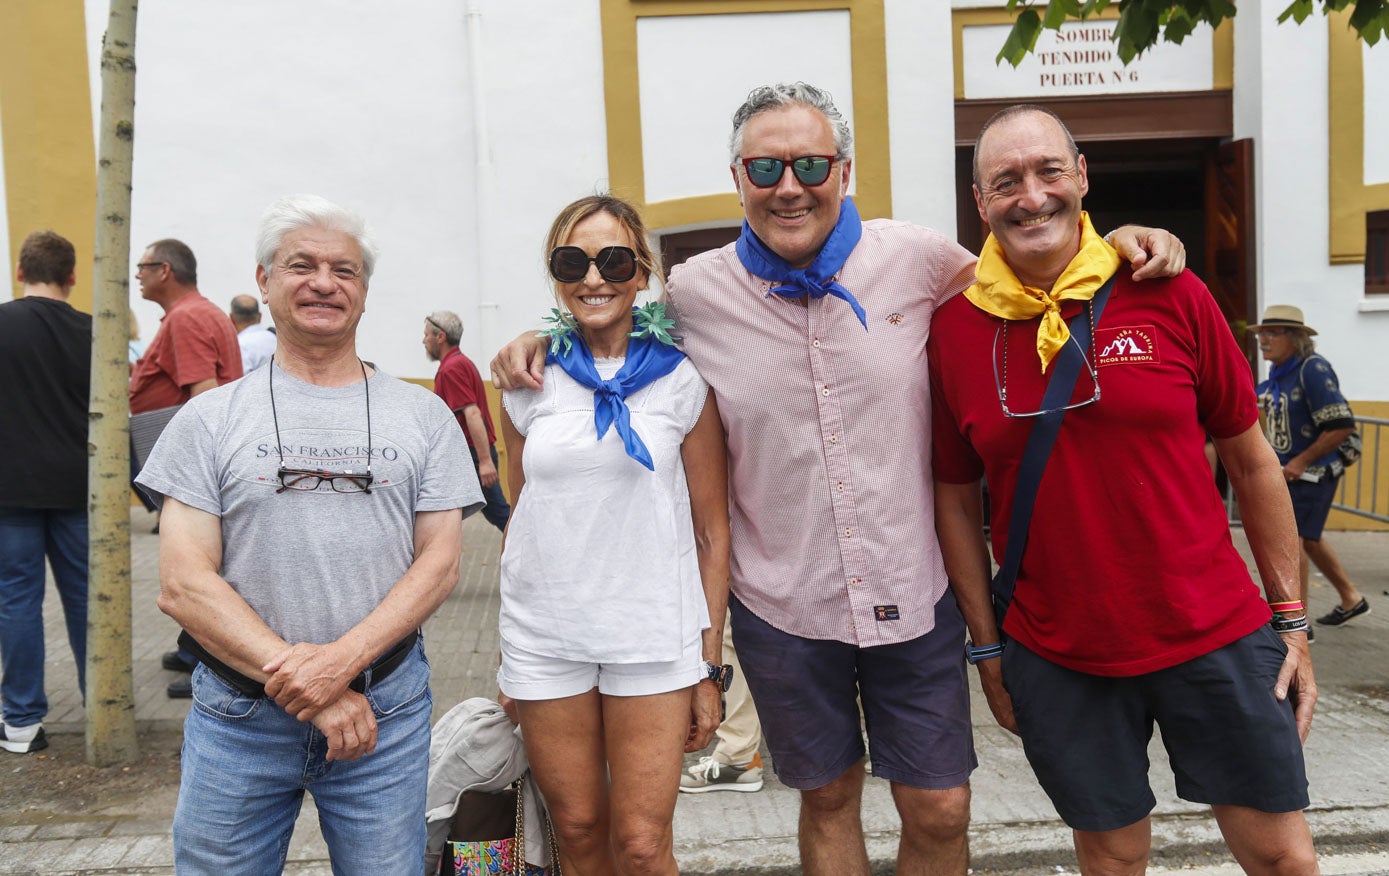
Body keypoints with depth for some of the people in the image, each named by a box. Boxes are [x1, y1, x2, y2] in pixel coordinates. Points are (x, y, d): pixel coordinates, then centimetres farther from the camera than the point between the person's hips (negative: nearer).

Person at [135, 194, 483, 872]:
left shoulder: (422, 415, 4)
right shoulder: (209, 420, 1)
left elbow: (439, 565, -1)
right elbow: (182, 586, -5)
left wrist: (342, 661, -16)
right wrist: (309, 690, -14)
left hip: (385, 708, 1)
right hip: (237, 713, 0)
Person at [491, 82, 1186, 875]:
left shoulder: (915, 258, -6)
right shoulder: (695, 291, -6)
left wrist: (1111, 242, 1)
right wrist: (542, 341, -4)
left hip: (913, 597, 1)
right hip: (782, 608, 0)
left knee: (940, 812, 11)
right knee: (829, 800, 19)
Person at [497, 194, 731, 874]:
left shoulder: (683, 380, -2)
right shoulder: (528, 385, 4)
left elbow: (712, 530, 0)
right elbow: (521, 520, 12)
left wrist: (710, 665, -2)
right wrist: (509, 660, 11)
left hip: (654, 636, -2)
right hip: (544, 635, 2)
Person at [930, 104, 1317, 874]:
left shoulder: (1169, 294, -5)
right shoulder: (954, 328, -4)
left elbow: (1251, 463, 2)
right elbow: (957, 499, 3)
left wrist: (1291, 619, 3)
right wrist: (986, 645, 4)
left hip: (1215, 638, 1)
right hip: (1057, 660, 0)